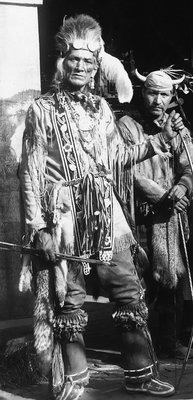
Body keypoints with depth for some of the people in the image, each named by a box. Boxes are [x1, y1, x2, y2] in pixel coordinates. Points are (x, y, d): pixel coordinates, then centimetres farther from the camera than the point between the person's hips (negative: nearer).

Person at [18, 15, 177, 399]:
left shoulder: (101, 107, 14)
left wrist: (158, 141, 8)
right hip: (66, 219, -5)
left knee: (130, 294, 8)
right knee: (69, 303, 4)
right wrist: (37, 227, -12)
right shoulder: (43, 110, -2)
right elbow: (30, 172, -5)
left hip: (107, 216, 5)